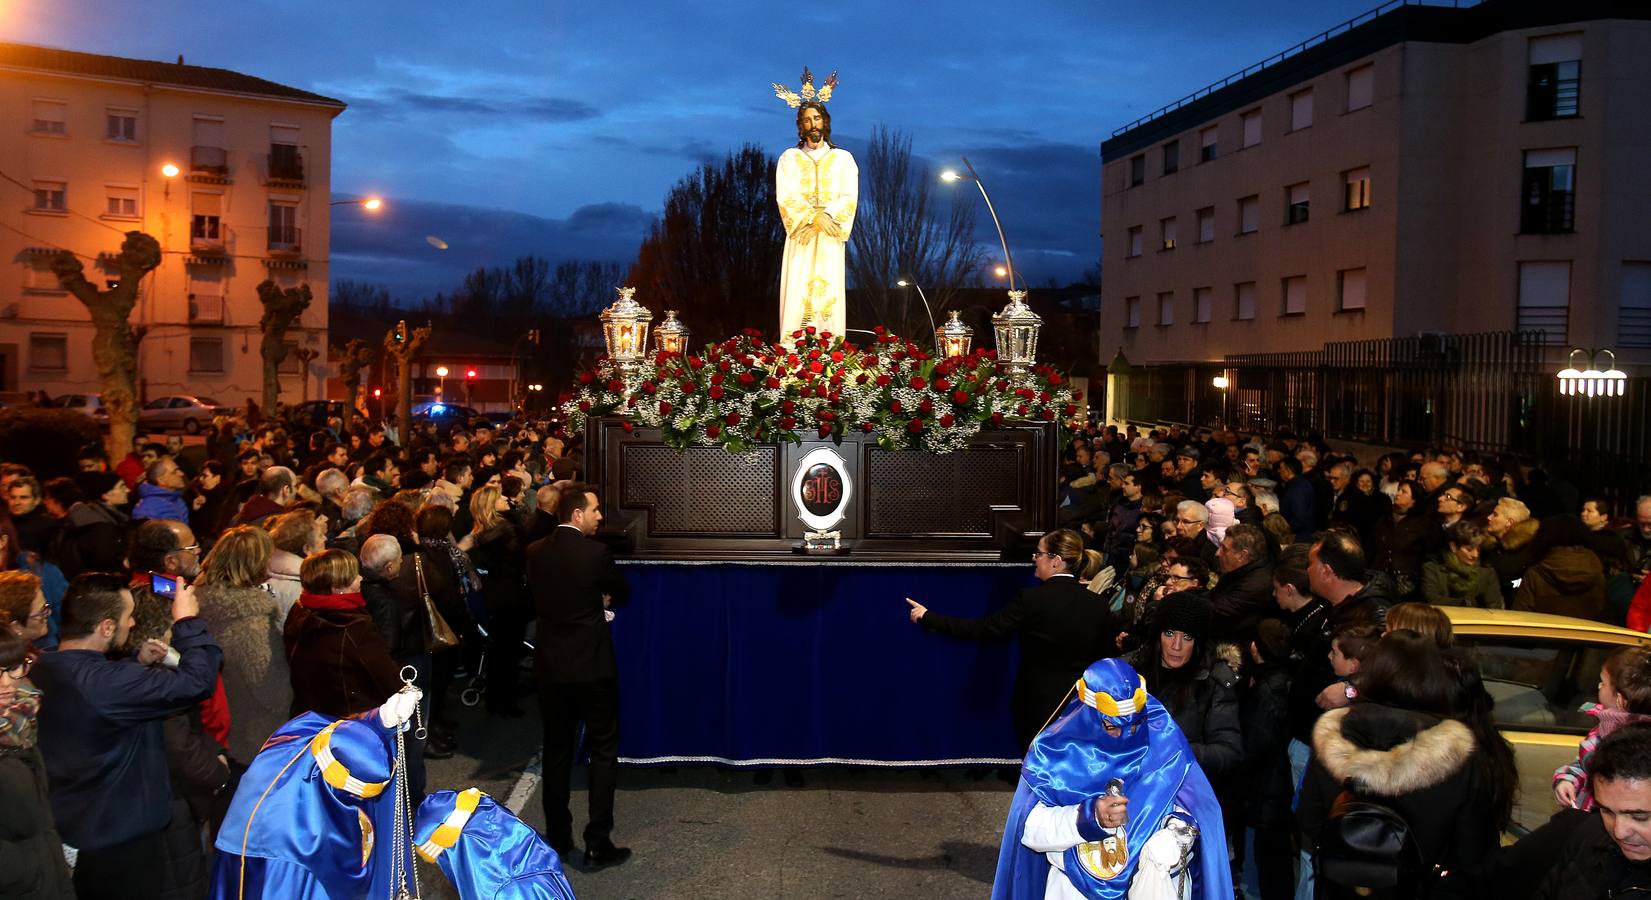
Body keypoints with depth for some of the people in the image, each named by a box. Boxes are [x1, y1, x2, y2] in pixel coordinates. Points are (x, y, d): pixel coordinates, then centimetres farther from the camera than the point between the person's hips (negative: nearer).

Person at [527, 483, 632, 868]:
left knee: (556, 750, 16)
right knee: (603, 752, 5)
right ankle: (597, 844, 6)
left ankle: (557, 838, 24)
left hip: (551, 664, 5)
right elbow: (622, 595, 0)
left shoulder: (536, 552, -1)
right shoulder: (596, 553, -16)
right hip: (592, 665, -5)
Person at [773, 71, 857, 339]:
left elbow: (850, 197, 1)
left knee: (829, 295, -7)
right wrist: (812, 217, -15)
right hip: (800, 238, 0)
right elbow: (785, 196, -2)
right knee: (797, 295, -8)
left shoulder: (843, 158, 12)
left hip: (831, 239, 0)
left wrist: (827, 216, -15)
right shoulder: (789, 158, 11)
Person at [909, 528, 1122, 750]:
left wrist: (928, 618, -9)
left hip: (1038, 708, -3)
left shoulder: (1032, 599, -17)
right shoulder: (1098, 605, -4)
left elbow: (983, 629, -15)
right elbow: (1108, 658, 3)